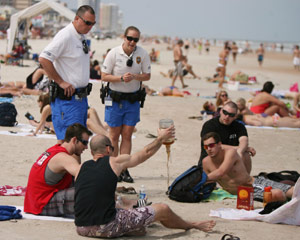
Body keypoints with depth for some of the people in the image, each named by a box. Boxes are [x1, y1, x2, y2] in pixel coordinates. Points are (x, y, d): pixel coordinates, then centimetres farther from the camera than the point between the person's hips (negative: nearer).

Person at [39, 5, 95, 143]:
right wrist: (61, 82, -19)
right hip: (67, 97, -9)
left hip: (81, 97, 9)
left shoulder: (82, 37, 15)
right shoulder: (65, 36, -14)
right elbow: (43, 59, -23)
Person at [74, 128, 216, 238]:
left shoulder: (82, 167, 12)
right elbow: (146, 153, 14)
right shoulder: (115, 162, 0)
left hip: (81, 229, 6)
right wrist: (161, 138, 28)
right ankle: (191, 226, 36)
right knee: (163, 210, 13)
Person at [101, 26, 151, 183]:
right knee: (114, 135, 2)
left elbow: (147, 75, 2)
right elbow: (104, 76, -7)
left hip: (133, 99, 2)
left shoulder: (143, 54, -3)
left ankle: (124, 170, 5)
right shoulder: (113, 53, -9)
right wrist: (121, 78, -22)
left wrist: (134, 76, -18)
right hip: (115, 98, -2)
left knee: (127, 135, 2)